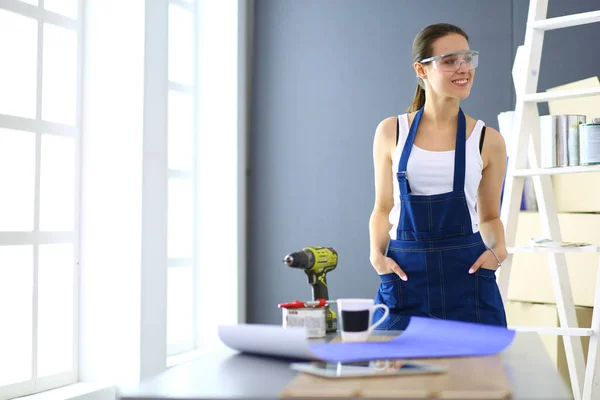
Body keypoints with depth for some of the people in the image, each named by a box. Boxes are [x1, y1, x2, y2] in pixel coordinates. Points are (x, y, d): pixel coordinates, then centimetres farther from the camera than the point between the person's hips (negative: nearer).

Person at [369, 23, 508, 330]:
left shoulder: (488, 140, 2)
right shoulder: (391, 132, 3)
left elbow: (489, 217, 12)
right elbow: (383, 208, 10)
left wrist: (498, 249, -7)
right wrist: (377, 253, -5)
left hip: (466, 275, 0)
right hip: (405, 276, 0)